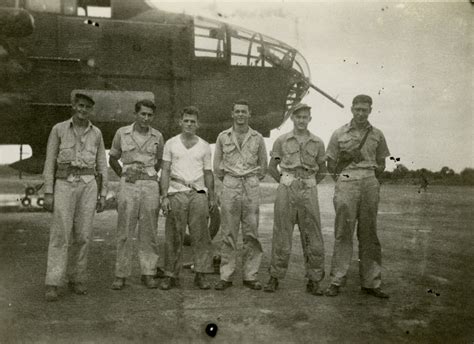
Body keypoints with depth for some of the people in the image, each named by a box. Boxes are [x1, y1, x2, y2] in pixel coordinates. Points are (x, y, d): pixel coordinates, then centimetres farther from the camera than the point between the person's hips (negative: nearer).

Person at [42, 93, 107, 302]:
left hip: (88, 186, 2)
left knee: (82, 236, 2)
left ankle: (76, 280, 15)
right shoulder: (59, 129, 3)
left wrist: (103, 195, 5)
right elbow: (50, 162, 1)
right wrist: (48, 193, -6)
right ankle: (52, 285, -8)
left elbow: (101, 166, 11)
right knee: (60, 235, -10)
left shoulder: (96, 133, 10)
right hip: (65, 185, -2)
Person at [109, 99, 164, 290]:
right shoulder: (122, 133, 3)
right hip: (128, 186, -1)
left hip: (150, 185, 1)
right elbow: (113, 159, 15)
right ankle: (121, 274, 8)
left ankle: (148, 273, 12)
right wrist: (123, 176, 10)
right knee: (125, 232, 0)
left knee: (149, 232, 4)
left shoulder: (157, 136, 5)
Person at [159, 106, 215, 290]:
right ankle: (171, 275, 8)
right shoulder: (171, 144, 8)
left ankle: (201, 275, 4)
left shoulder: (204, 146, 12)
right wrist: (164, 196, -4)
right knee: (174, 237, 0)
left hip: (198, 194, 1)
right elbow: (165, 171, 5)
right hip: (176, 193, -1)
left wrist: (212, 197, 11)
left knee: (200, 236, -3)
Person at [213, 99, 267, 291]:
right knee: (228, 234, -1)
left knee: (251, 233, 1)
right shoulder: (223, 137, 8)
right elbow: (217, 165, 15)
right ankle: (226, 276, 5)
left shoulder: (257, 138, 8)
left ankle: (250, 276, 8)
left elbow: (263, 165, 17)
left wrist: (253, 180, 11)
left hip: (251, 186, 1)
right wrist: (227, 180, 12)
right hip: (230, 186, 0)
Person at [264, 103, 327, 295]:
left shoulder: (317, 143, 6)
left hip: (309, 192, 1)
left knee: (313, 238, 2)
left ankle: (313, 281, 12)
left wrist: (308, 185, 7)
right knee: (281, 236, 3)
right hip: (286, 191, -1)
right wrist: (285, 183, 6)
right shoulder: (282, 141, 4)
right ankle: (274, 278, 14)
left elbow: (322, 171, 16)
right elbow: (271, 167, 11)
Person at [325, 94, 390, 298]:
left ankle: (370, 283, 11)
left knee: (369, 234, 4)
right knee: (343, 233, -3)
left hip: (370, 184, 2)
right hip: (346, 184, -2)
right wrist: (347, 160, -3)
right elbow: (331, 165, 10)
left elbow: (381, 165, 18)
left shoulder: (377, 135, 13)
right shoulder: (339, 134, 7)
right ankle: (336, 281, 3)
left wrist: (374, 170, 2)